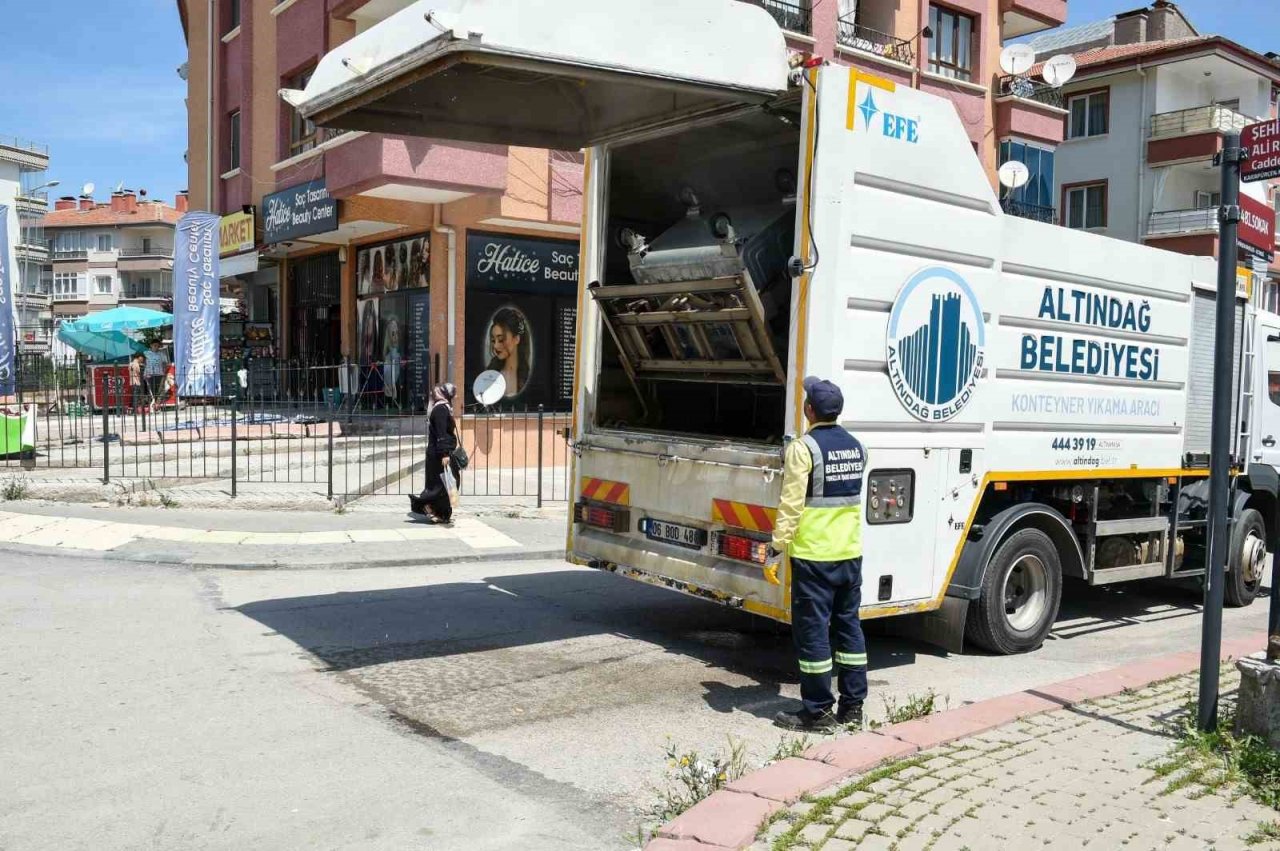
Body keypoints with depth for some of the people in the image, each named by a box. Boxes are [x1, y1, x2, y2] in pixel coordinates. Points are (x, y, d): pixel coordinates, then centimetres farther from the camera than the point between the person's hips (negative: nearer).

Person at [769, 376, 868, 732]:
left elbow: (791, 505, -17)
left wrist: (776, 549, -13)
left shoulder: (803, 448, -13)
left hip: (814, 556, -7)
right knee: (849, 626, 13)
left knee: (813, 630, 1)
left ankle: (818, 712, 6)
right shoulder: (856, 447, 9)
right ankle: (852, 707, 19)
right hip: (850, 553, 7)